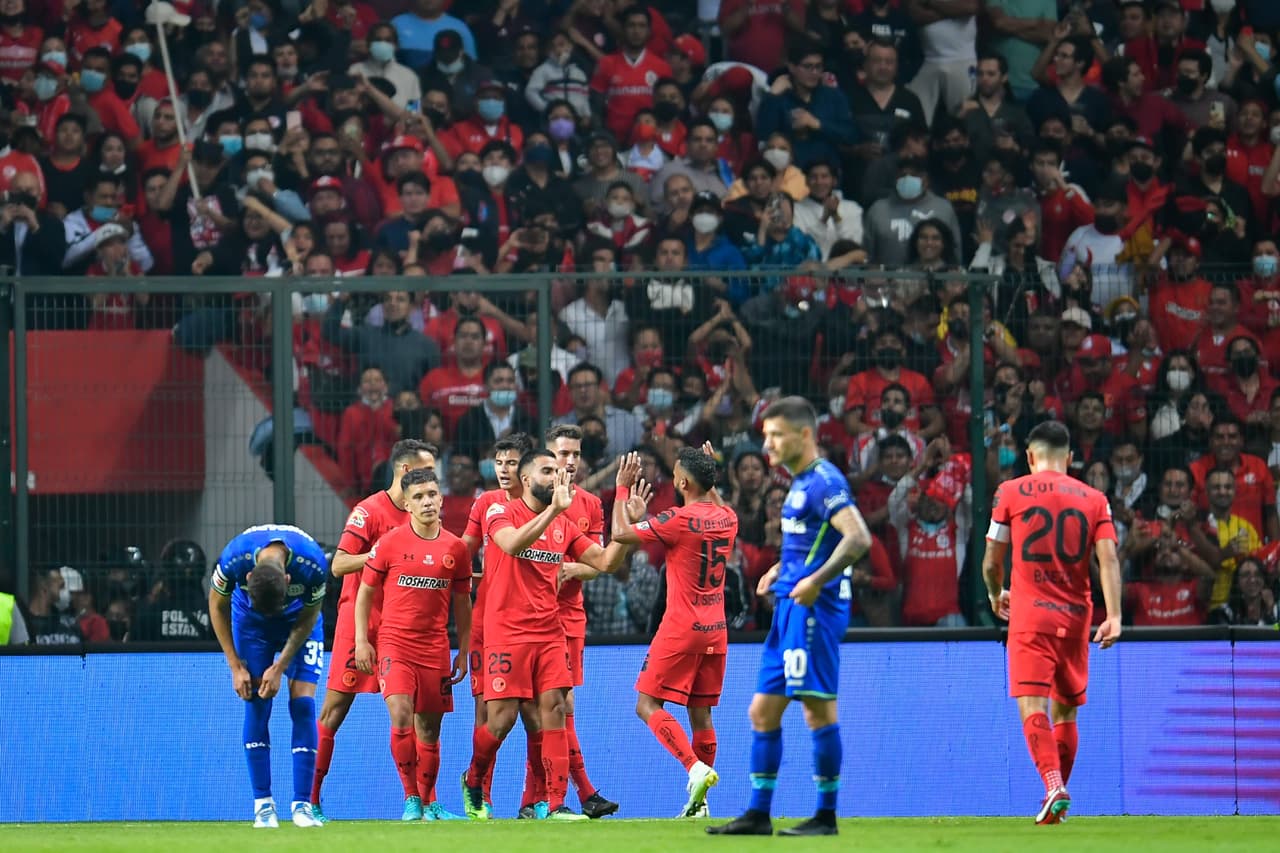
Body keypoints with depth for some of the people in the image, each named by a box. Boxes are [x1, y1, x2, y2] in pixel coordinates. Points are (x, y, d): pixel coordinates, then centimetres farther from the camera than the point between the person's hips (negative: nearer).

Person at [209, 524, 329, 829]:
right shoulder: (234, 560, -34)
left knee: (303, 702, -13)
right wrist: (236, 667, -12)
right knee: (256, 704, -10)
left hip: (299, 620, 0)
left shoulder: (312, 565, -36)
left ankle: (301, 804, -11)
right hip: (250, 621, 0)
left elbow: (307, 619, -16)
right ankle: (262, 804, -4)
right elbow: (217, 607, -12)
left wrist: (279, 668, -16)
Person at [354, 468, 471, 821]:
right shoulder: (390, 544, -3)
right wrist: (361, 640, -2)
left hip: (436, 649, 3)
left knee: (429, 728, 7)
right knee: (401, 716, -19)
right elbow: (365, 592, 4)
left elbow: (462, 603, 13)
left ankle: (428, 801, 21)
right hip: (394, 643, -3)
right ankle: (411, 798, -9)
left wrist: (464, 652, 11)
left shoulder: (456, 549, 4)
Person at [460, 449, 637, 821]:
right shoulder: (502, 512, -4)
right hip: (507, 632, -5)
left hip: (550, 632, 5)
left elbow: (605, 561, 9)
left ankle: (557, 803, -8)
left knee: (554, 708, -7)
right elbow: (512, 544, -26)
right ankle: (473, 780, 23)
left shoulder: (564, 525, 12)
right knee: (502, 718, -5)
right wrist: (553, 510, -32)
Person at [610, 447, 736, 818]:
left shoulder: (679, 520, -15)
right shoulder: (727, 519, 6)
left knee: (648, 706, -3)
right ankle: (699, 802, 7)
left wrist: (623, 488, 0)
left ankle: (696, 768, -21)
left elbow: (621, 533, -12)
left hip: (681, 629, -7)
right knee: (701, 714, 9)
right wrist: (711, 481, 36)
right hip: (715, 630, 7)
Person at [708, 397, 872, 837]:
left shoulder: (824, 481, -12)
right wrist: (780, 570, 19)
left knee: (818, 708, -6)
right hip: (790, 607, 10)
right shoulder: (800, 484, 18)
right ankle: (758, 814, 13)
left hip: (813, 607, -10)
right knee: (763, 711, 10)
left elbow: (858, 537, -24)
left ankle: (826, 816, -2)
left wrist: (817, 580, -28)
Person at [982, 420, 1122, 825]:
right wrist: (1113, 616, -10)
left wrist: (997, 594, 25)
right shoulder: (1094, 499, 8)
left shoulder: (1010, 492, 2)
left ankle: (1054, 785, -31)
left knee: (1032, 707, -11)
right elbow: (1108, 558, -4)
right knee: (1066, 710, 15)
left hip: (1029, 615, -3)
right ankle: (1057, 793, 21)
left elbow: (992, 562, 5)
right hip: (1074, 618, 3)